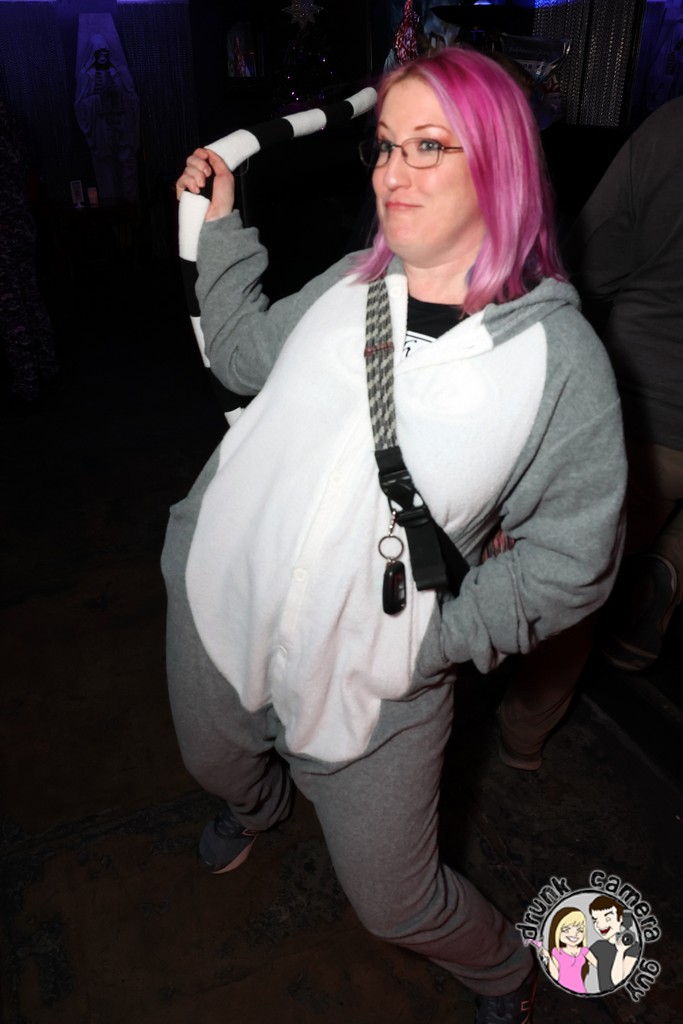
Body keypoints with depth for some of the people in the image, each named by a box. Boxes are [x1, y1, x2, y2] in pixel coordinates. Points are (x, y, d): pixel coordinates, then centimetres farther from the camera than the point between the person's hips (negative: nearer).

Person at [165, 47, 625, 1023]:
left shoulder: (561, 356, -15)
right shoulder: (349, 284, -2)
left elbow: (571, 559, -10)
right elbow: (246, 354, 16)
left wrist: (438, 638, -17)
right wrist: (220, 225, 10)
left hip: (369, 678, -4)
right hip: (220, 611, 5)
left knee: (392, 903, 13)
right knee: (216, 765, 32)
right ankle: (256, 805, 73)